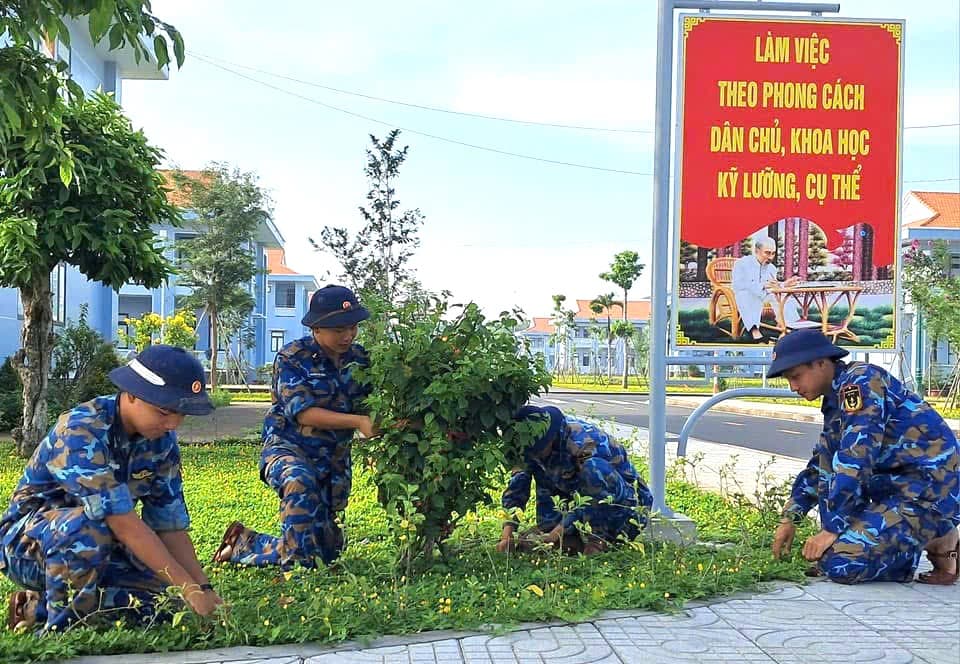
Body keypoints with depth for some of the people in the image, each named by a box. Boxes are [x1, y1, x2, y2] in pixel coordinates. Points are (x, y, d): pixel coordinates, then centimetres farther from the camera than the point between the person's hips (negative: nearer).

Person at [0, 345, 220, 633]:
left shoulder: (161, 440, -6)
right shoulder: (79, 431, -28)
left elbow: (171, 525, -5)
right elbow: (124, 522, -34)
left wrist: (204, 587, -18)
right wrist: (190, 589, -35)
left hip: (98, 547, 7)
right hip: (28, 541, -7)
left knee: (161, 601, -16)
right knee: (88, 526, -38)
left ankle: (36, 607, -2)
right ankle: (60, 625, -18)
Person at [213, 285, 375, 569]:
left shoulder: (359, 358, 2)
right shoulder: (293, 358, -12)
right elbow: (301, 412, -22)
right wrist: (358, 422, -32)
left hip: (335, 459, 6)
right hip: (289, 448, -5)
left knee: (326, 551, 10)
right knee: (300, 482, -43)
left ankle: (242, 545, 32)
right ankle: (278, 551, -25)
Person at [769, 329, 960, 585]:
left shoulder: (860, 381, -15)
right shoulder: (836, 398, 15)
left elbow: (856, 460, -22)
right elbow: (820, 466, 24)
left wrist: (831, 528, -20)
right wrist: (790, 518, 17)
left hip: (931, 493, -10)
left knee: (840, 565, -18)